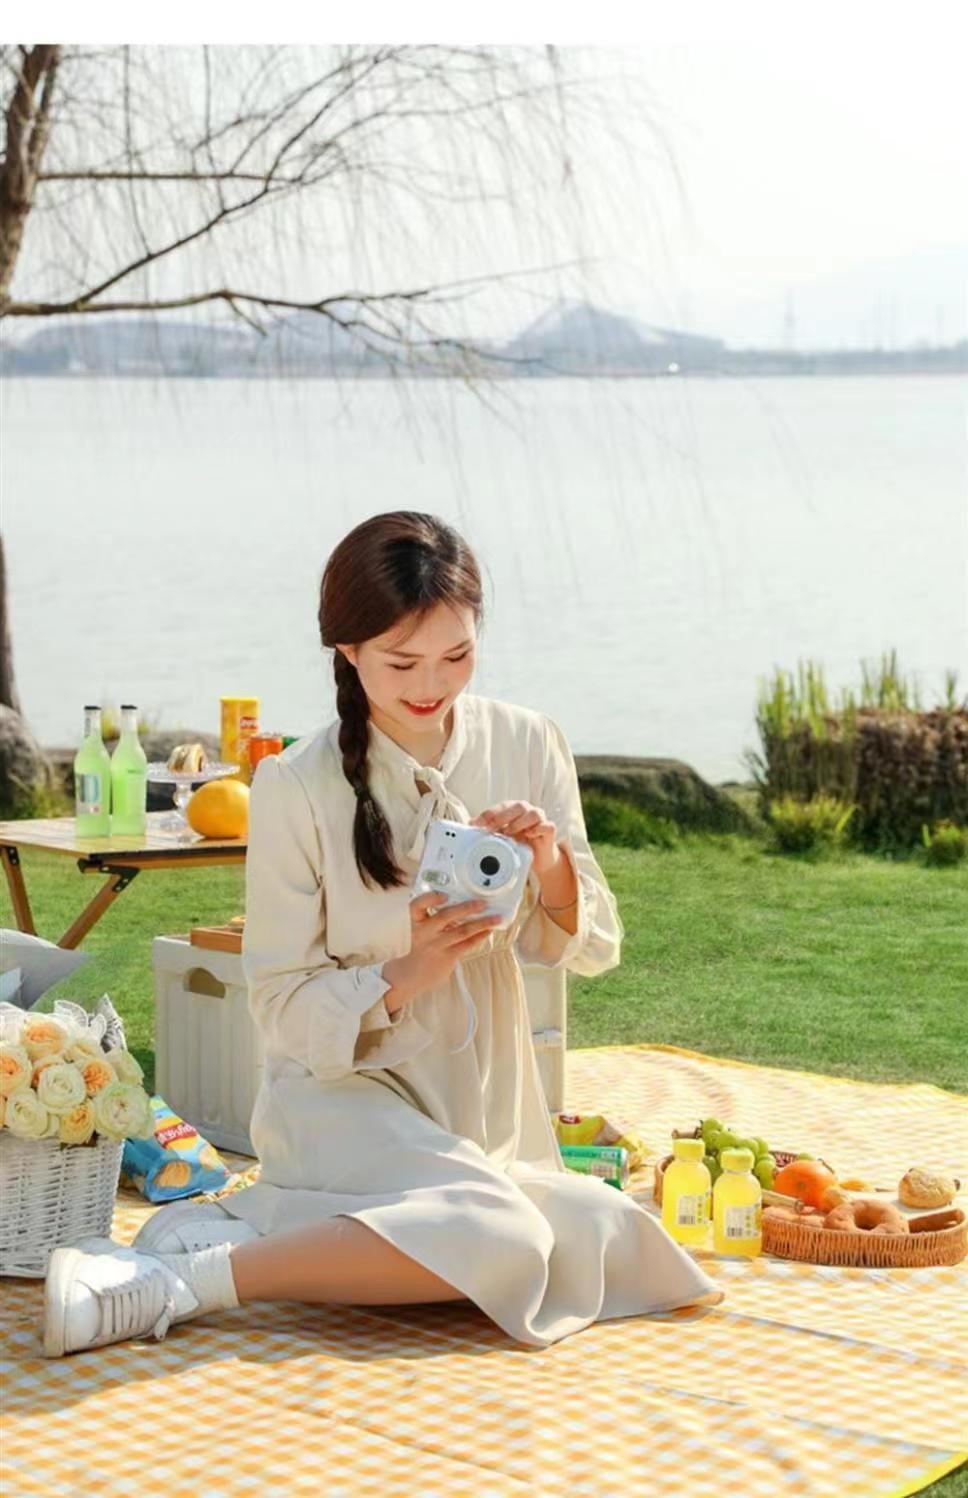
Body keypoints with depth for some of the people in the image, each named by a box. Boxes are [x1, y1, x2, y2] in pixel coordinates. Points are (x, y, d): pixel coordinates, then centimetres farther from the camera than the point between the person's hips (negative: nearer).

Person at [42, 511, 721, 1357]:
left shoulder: (526, 746, -1)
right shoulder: (297, 788, -11)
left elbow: (593, 950, 4)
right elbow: (282, 1004, -7)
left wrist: (552, 863, -17)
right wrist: (406, 979, -25)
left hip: (489, 1111, 6)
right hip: (343, 1091, -6)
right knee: (499, 1237, -33)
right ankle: (179, 1279, -24)